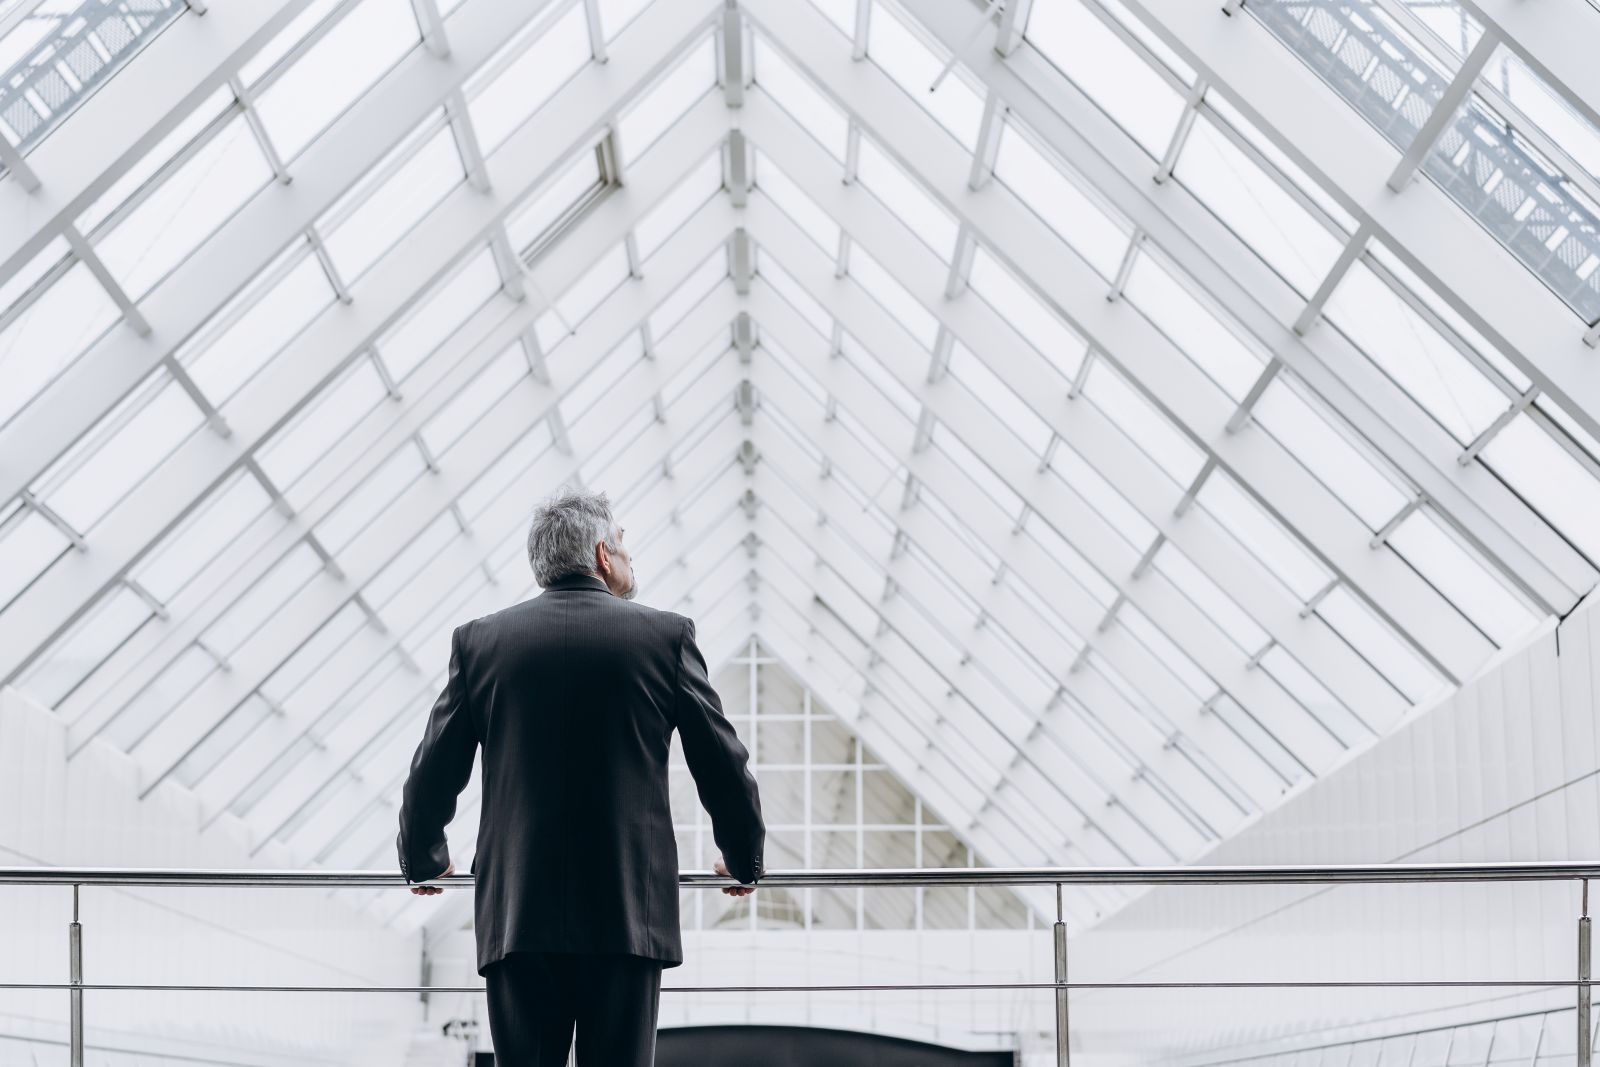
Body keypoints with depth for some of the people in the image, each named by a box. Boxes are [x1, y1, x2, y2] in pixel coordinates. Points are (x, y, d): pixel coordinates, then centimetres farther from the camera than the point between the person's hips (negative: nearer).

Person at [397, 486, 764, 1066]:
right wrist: (744, 861, 21)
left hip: (516, 912, 1)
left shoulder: (480, 640, 4)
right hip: (630, 910, -1)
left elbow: (434, 771, 8)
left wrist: (423, 861, 26)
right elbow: (723, 765, 4)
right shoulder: (665, 635, 0)